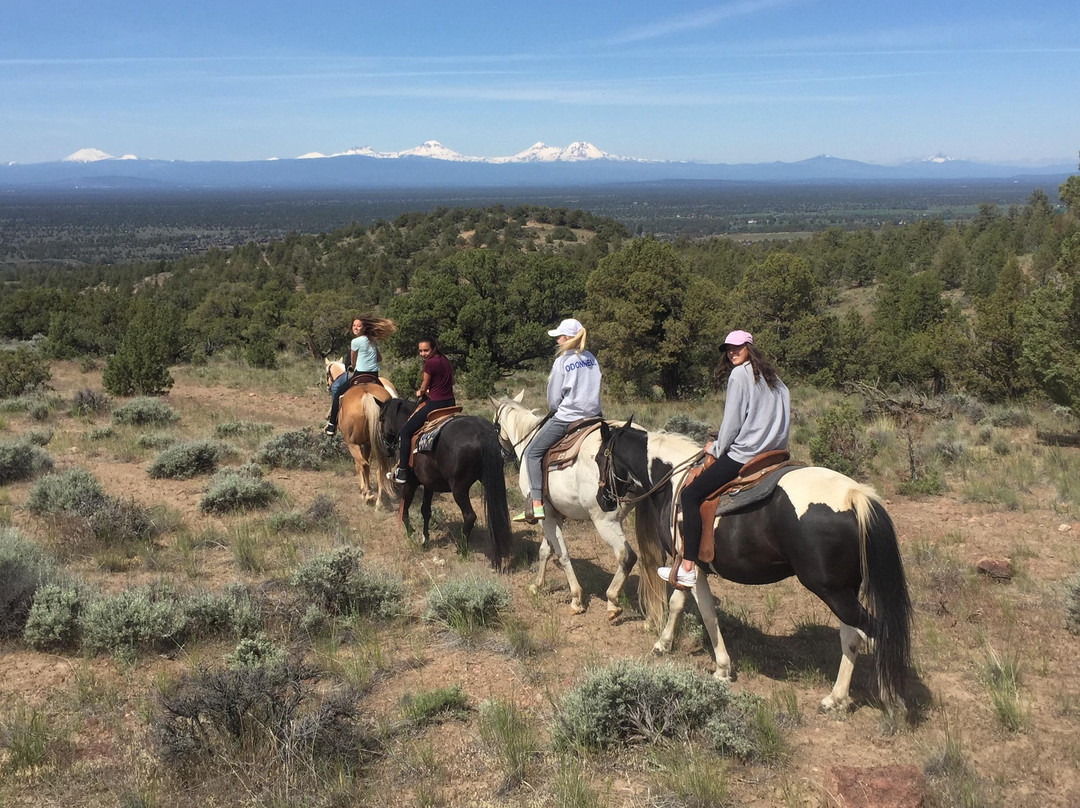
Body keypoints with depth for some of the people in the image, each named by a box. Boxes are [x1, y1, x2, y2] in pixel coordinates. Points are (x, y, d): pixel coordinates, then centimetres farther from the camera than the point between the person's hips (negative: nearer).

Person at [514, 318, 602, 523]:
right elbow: (594, 388, 13)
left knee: (533, 452, 4)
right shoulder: (591, 358, 8)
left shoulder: (561, 361, -10)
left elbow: (553, 398, -7)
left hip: (565, 418, -7)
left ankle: (536, 505, -5)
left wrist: (553, 410, 12)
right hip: (593, 414, 7)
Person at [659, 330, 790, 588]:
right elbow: (783, 419, 18)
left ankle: (687, 569, -12)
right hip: (775, 454, 9)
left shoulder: (739, 374, -6)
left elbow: (733, 421, -10)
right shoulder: (774, 379, 18)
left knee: (690, 494, -5)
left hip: (744, 455, -9)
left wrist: (716, 449, 4)